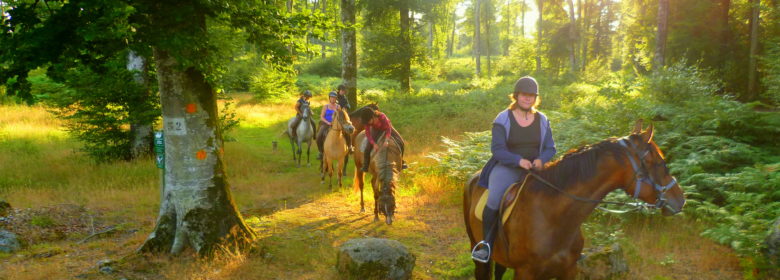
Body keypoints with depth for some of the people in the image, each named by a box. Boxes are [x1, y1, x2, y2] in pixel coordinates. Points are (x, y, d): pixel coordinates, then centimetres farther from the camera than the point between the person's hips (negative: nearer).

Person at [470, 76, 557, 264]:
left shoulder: (542, 120, 8)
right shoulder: (503, 119, -2)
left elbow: (550, 148, 10)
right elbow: (497, 149, -9)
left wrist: (541, 159, -13)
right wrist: (519, 160, -24)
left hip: (534, 169, 3)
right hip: (507, 167, -3)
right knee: (494, 200, -28)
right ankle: (487, 243, -12)